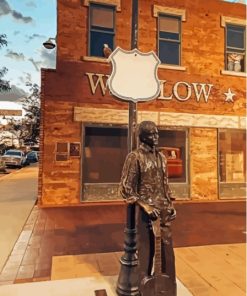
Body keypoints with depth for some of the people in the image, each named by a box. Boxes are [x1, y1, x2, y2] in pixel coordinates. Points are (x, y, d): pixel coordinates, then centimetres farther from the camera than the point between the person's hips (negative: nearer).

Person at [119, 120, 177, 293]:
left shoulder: (162, 157, 9)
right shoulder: (135, 157, -11)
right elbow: (126, 188, -12)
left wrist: (171, 205, 8)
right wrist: (144, 206, -17)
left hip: (164, 209, 6)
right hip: (146, 210, -6)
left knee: (167, 247, 14)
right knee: (147, 249, 8)